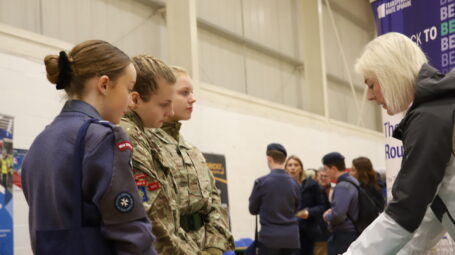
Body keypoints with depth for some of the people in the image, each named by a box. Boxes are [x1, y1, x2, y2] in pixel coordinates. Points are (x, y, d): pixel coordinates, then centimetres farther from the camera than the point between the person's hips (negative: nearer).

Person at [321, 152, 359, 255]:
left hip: (343, 236, -9)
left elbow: (338, 214, -28)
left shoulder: (342, 186, -19)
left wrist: (327, 216, -7)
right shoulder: (353, 181, 11)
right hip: (353, 234, 9)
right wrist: (332, 211, 11)